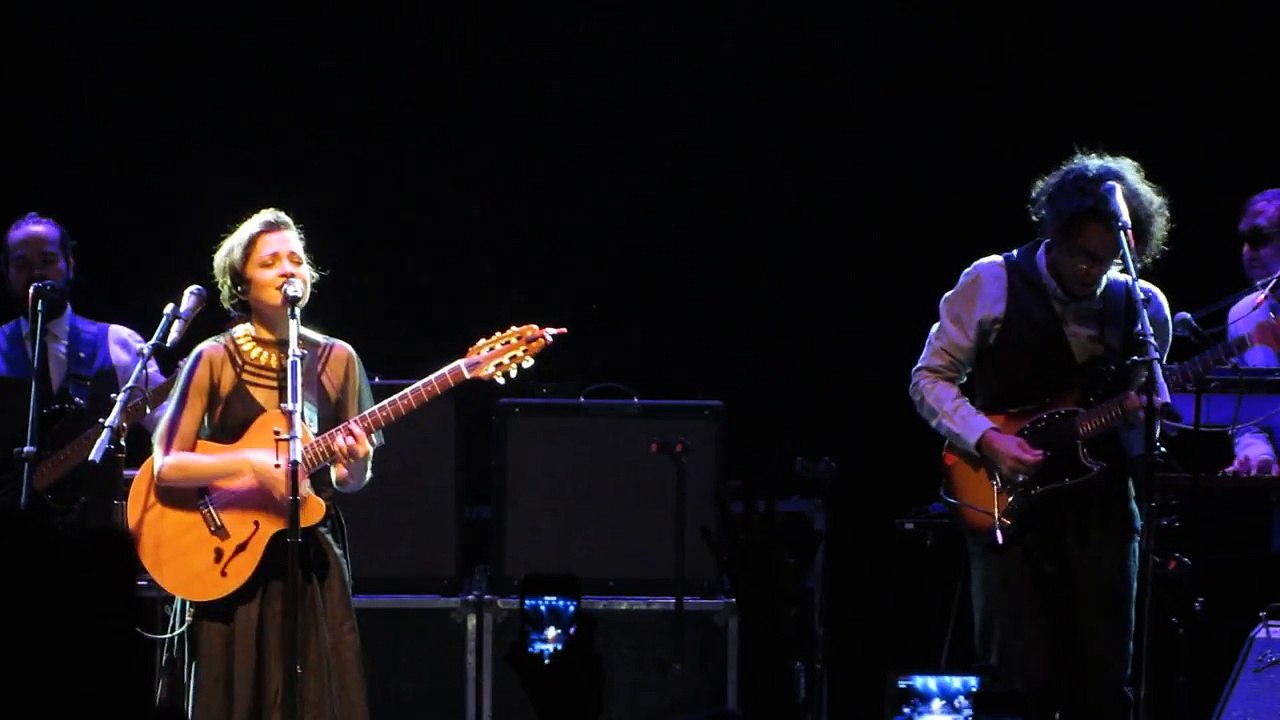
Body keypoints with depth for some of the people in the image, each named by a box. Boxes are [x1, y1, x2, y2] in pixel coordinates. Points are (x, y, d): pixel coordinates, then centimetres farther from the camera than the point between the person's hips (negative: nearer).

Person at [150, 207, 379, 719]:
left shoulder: (336, 360, 4)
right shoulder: (214, 360, -4)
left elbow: (353, 480, 10)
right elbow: (166, 466, -10)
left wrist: (351, 466, -13)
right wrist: (251, 463, -22)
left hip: (312, 561, 2)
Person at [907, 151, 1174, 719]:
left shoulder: (1143, 306, 5)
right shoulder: (992, 284, -3)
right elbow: (930, 378, 2)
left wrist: (1149, 406, -10)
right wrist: (986, 440, -13)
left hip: (1100, 509, 2)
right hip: (1007, 508, -2)